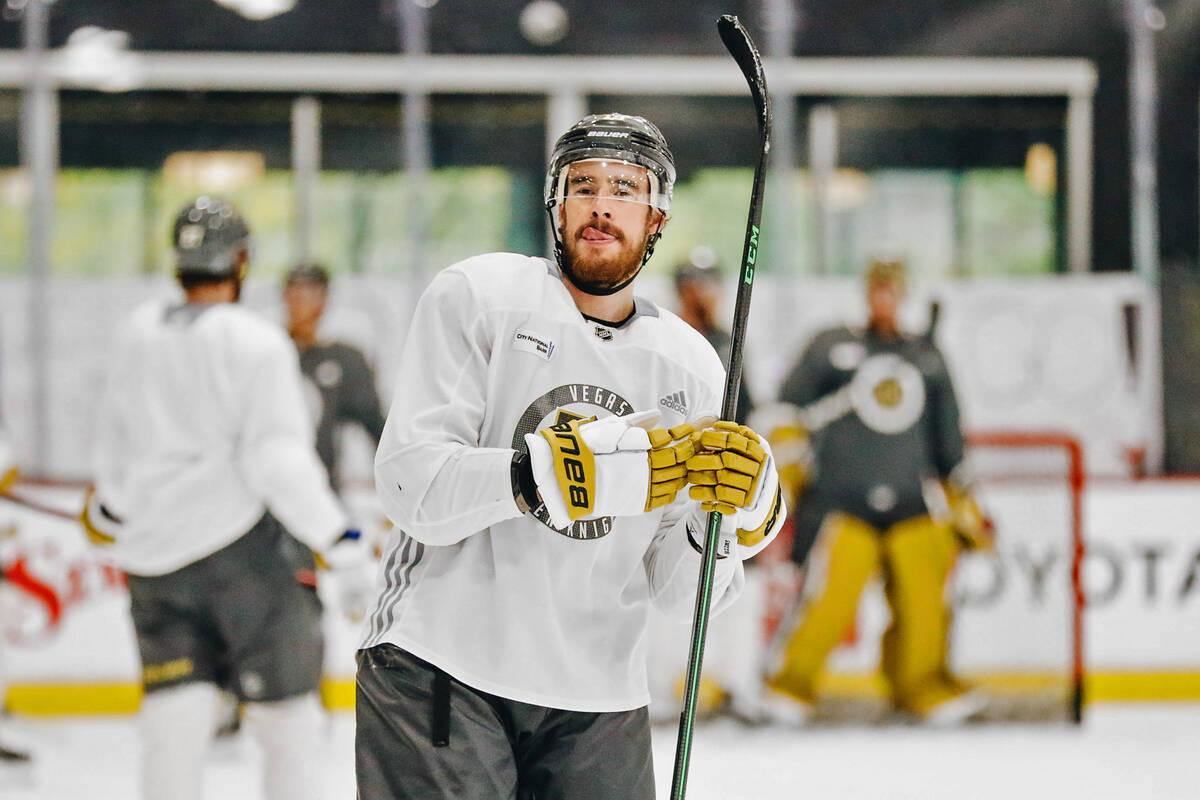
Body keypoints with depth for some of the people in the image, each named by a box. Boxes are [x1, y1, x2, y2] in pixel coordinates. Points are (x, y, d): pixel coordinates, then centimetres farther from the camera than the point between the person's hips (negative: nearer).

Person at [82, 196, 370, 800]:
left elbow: (116, 441, 20)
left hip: (152, 550, 5)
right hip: (240, 546, -5)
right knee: (286, 710, 4)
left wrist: (111, 508, 38)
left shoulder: (137, 335, 8)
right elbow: (276, 458, -17)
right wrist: (336, 535, -12)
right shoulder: (256, 343, -11)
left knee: (174, 718, 5)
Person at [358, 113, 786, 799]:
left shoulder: (691, 367, 8)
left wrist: (737, 516, -15)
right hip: (440, 674, -4)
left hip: (600, 703, 4)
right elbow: (415, 486, -17)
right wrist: (608, 468, -25)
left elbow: (678, 595, 7)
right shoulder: (479, 297, -3)